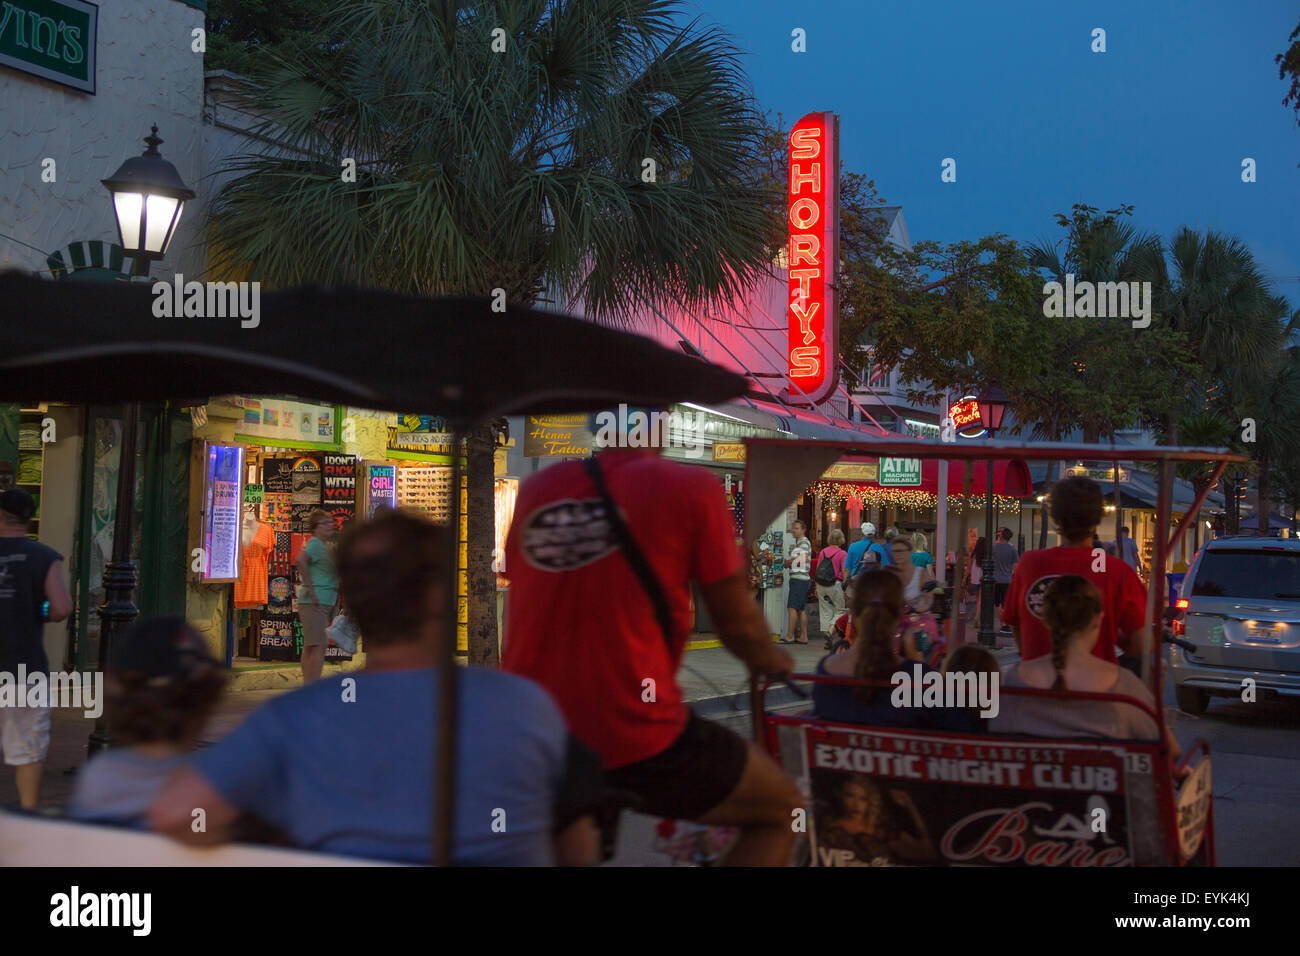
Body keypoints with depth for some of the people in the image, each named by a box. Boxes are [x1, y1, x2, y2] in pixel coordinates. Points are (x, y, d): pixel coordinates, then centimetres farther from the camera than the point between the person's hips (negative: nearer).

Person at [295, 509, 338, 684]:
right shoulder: (314, 544, -10)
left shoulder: (326, 546, 19)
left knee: (309, 648, 12)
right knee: (319, 646, -13)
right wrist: (309, 587, -25)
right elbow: (300, 560, -29)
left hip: (325, 603, 10)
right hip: (315, 603, -10)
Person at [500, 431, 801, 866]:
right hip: (636, 735, -5)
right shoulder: (691, 487, -7)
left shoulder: (536, 488, 7)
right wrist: (772, 660, 24)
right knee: (782, 811, 17)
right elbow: (737, 622, 1)